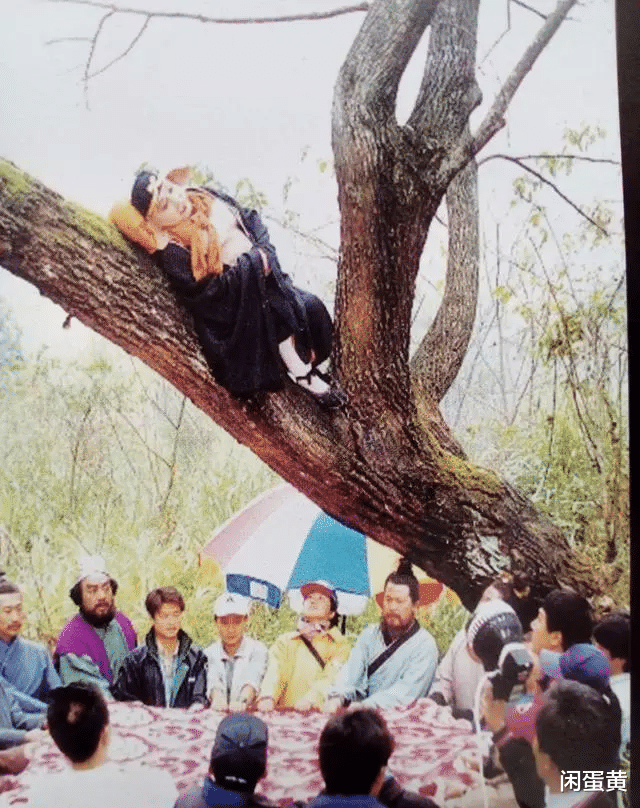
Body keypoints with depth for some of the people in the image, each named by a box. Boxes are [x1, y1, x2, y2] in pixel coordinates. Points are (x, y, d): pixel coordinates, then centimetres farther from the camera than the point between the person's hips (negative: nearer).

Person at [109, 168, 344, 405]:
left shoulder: (206, 197, 1)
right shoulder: (172, 253, -20)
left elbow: (252, 220, 11)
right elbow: (208, 292, -23)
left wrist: (263, 250, -8)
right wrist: (254, 263, -21)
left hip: (264, 278, 7)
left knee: (312, 308, -10)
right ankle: (302, 375, -11)